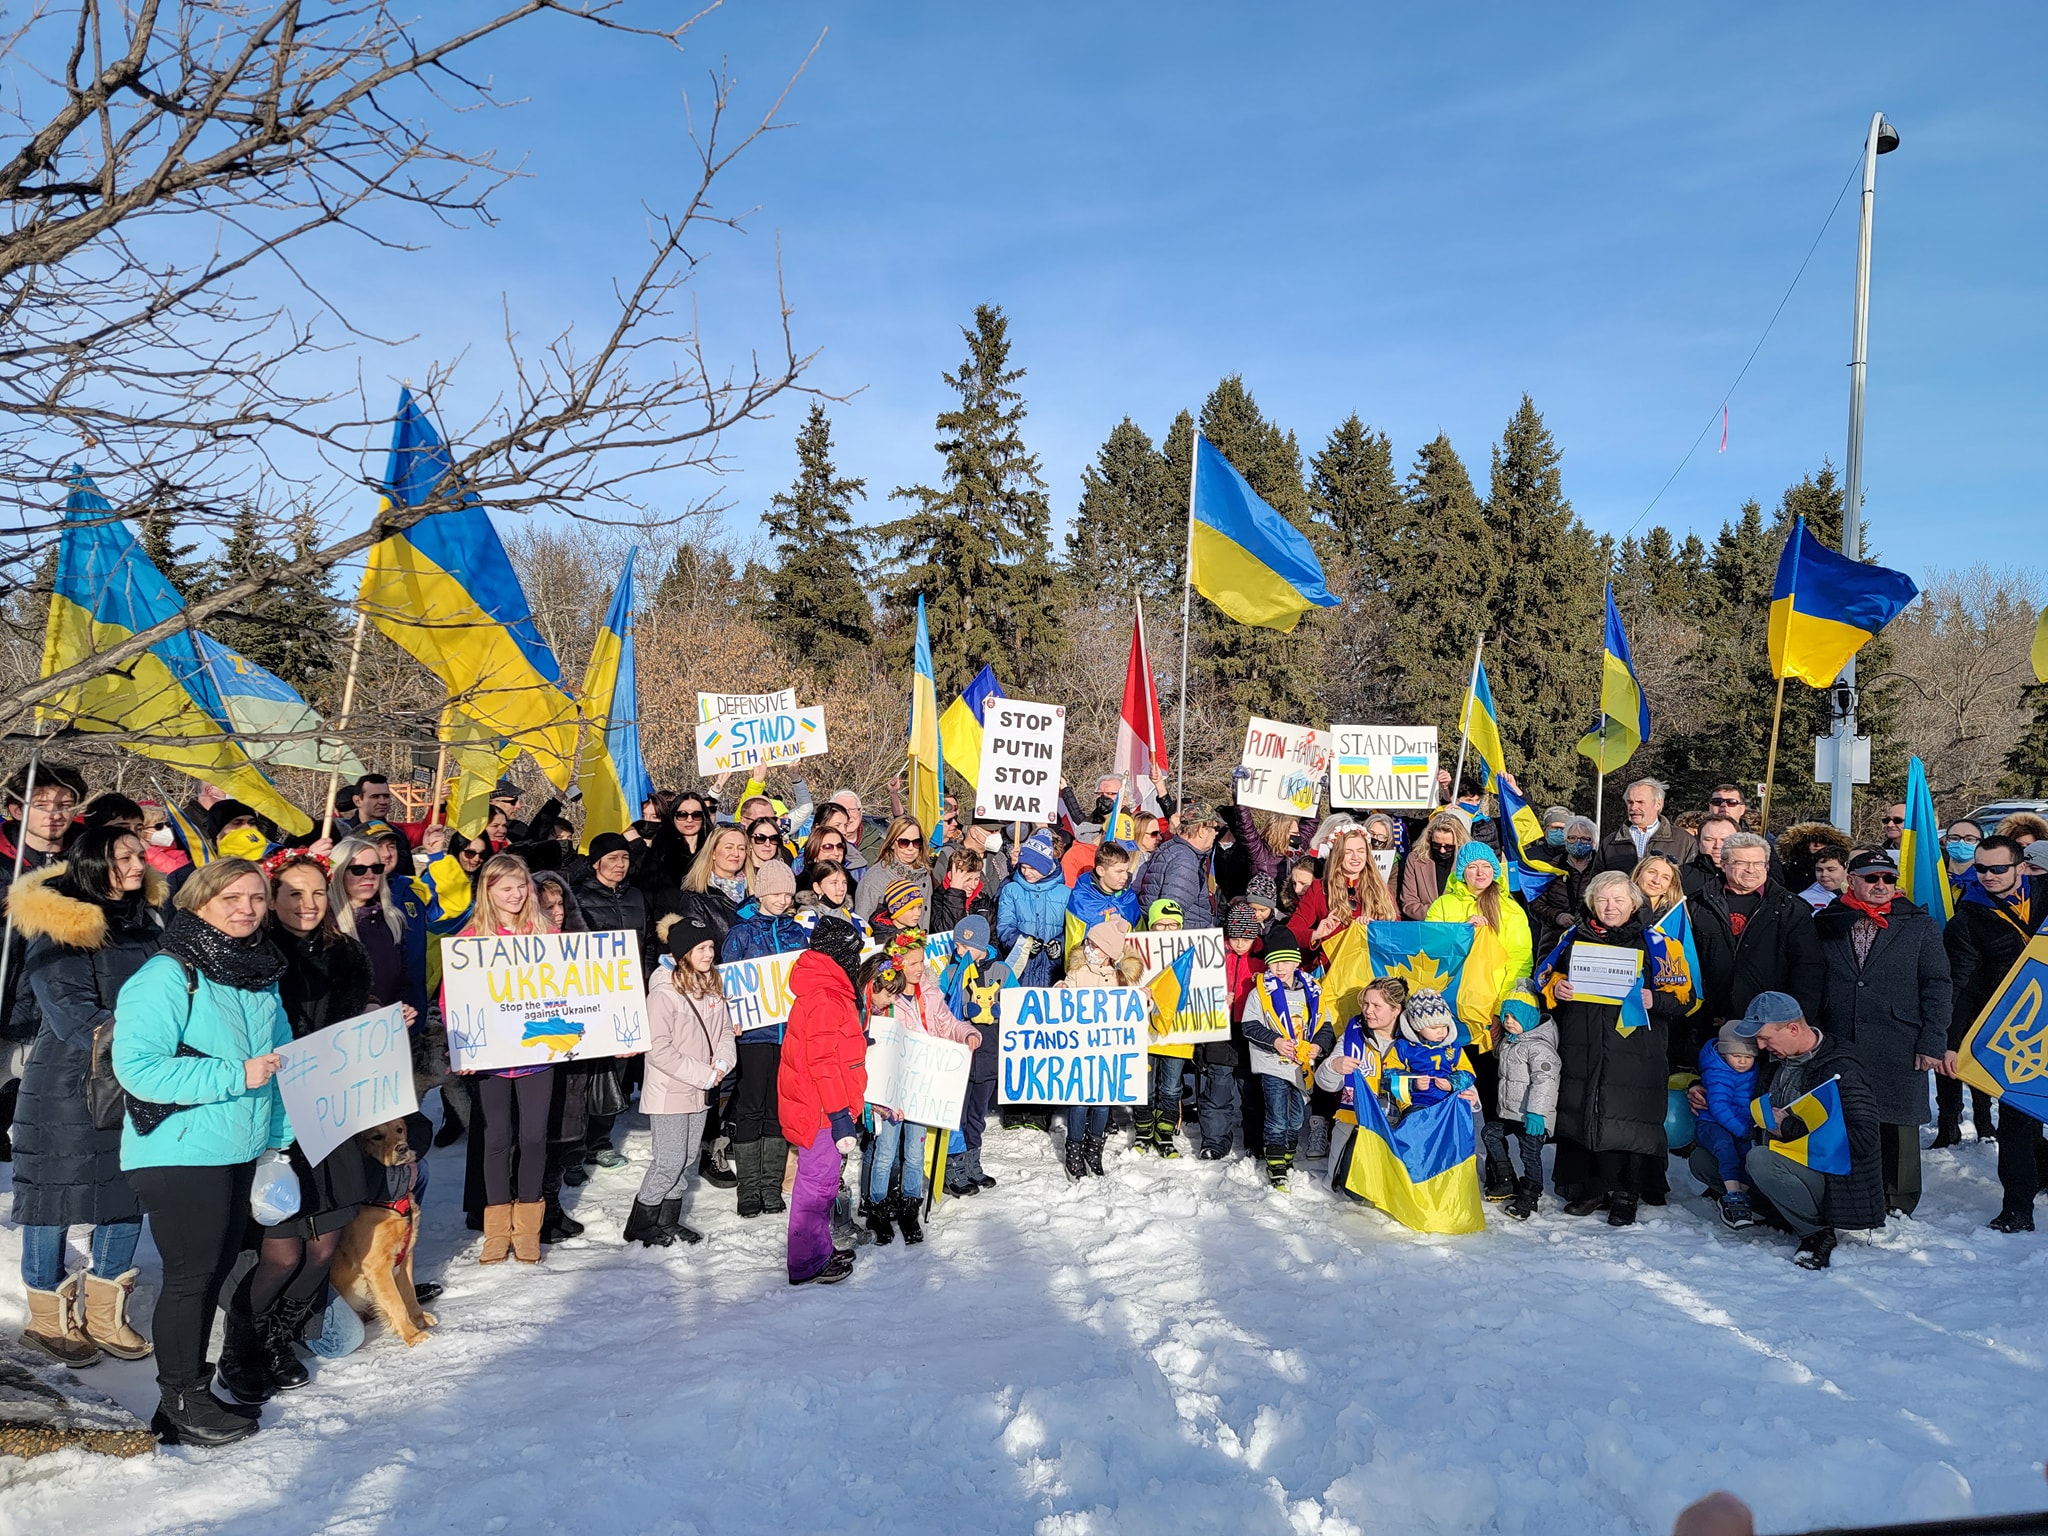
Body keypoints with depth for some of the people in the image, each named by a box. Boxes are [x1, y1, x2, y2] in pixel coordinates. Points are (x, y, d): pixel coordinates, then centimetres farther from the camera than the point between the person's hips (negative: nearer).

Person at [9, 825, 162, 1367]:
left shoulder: (146, 922, 9)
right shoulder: (57, 931, -11)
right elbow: (73, 1015, -17)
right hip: (67, 1083, -6)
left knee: (132, 1188, 8)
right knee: (59, 1192, 4)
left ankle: (104, 1314, 22)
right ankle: (49, 1318, 20)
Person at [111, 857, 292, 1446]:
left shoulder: (261, 973, 8)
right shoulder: (167, 975, -16)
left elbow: (281, 1058, 18)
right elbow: (136, 1066, -24)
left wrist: (278, 1136, 10)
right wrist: (236, 1076, -24)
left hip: (243, 1152, 8)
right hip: (180, 1153, -7)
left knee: (220, 1267, 16)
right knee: (192, 1274, 1)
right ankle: (181, 1402, 16)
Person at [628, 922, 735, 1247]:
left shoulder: (712, 988, 6)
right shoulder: (664, 992, -18)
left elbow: (725, 1031, 13)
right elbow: (659, 1049, -21)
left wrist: (722, 1062, -9)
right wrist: (705, 1075, -18)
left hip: (698, 1091, 7)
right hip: (668, 1092, -7)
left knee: (688, 1158, 14)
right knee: (670, 1161, -4)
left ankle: (668, 1220, 29)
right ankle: (639, 1226, 13)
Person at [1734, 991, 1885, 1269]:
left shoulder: (1840, 1070, -17)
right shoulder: (1780, 1061, 9)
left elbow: (1864, 1139, -25)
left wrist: (1790, 1126, -19)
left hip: (1832, 1179, -9)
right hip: (1786, 1158, 9)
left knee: (1759, 1159, -33)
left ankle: (1817, 1232, -14)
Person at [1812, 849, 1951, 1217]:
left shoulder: (1920, 926, 6)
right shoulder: (1827, 924, 9)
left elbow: (1936, 987, 2)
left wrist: (1932, 1043, -5)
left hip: (1899, 1051, -1)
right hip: (1838, 1047, 1)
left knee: (1898, 1125, 4)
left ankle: (1898, 1205, 17)